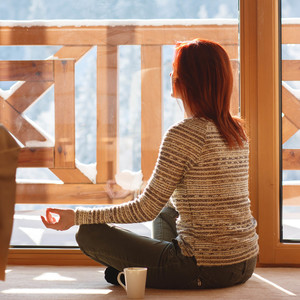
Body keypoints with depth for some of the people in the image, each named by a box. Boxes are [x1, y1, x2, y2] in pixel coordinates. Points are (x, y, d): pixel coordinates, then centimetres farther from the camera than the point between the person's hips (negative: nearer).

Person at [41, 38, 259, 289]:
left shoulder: (183, 134, -16)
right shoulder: (237, 131, 8)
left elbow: (147, 209, -14)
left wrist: (75, 216, -8)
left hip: (205, 269, -8)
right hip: (246, 264, 8)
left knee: (90, 233, -3)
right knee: (166, 212, 35)